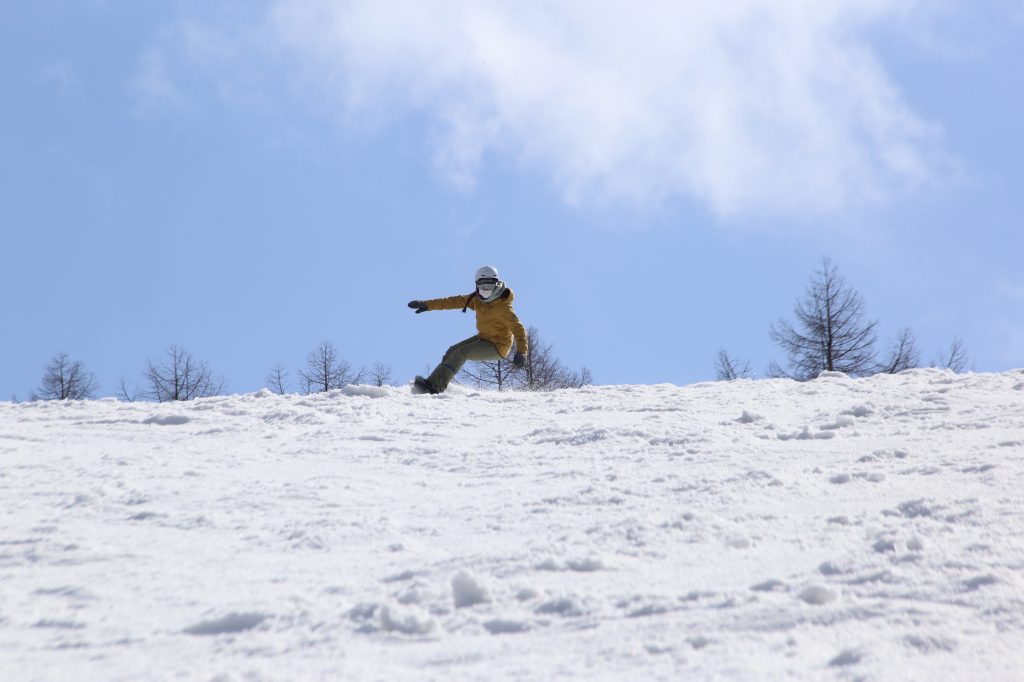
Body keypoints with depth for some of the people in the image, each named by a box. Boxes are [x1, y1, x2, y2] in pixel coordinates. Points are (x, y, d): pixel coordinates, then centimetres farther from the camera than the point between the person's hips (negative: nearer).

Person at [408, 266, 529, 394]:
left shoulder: (502, 307, -24)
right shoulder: (477, 299, -1)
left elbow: (517, 328, -28)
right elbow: (456, 301, 2)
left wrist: (521, 352, -43)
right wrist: (427, 305, 0)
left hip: (498, 347, -8)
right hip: (483, 338, 8)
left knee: (461, 353, -21)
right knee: (452, 351, 0)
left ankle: (434, 386, -24)